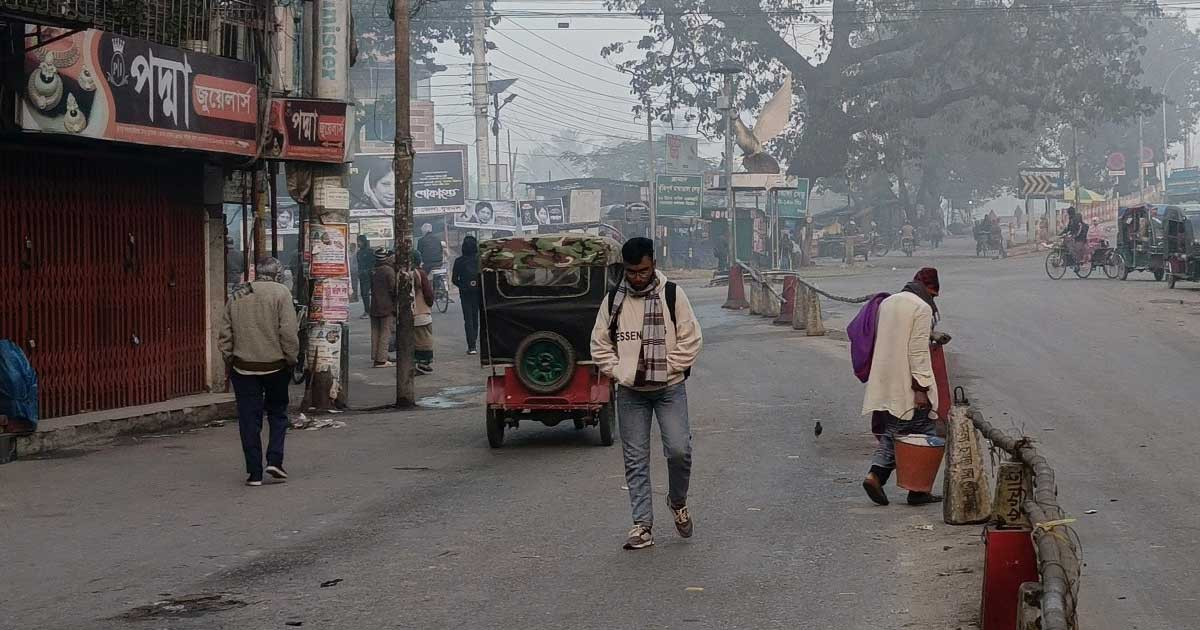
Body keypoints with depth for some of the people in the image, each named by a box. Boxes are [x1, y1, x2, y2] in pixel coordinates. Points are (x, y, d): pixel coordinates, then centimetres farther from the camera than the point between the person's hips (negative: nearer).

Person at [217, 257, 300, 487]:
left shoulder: (236, 296, 7)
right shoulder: (281, 293, -6)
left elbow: (224, 335, 8)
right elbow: (289, 332, -13)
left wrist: (229, 360, 16)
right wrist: (291, 359, -3)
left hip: (243, 367, 2)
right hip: (275, 365, -2)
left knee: (249, 419, 6)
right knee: (277, 412, 16)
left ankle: (254, 472, 6)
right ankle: (275, 460, 4)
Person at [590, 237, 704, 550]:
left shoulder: (672, 294, -4)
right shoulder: (613, 299, 3)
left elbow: (690, 339, -3)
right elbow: (600, 344, 9)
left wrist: (664, 369, -10)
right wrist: (620, 372, -4)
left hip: (669, 389, -2)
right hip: (630, 392, 2)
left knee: (679, 450, -13)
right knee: (635, 459, 2)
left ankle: (678, 501, 16)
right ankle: (643, 525, 9)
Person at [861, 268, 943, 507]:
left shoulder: (887, 302, 14)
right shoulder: (922, 308, -11)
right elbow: (918, 351, -17)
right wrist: (921, 387, -16)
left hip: (885, 385, 7)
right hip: (907, 385, -7)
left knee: (891, 432, 12)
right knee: (921, 434, 4)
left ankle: (876, 474, -8)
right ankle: (918, 490, 6)